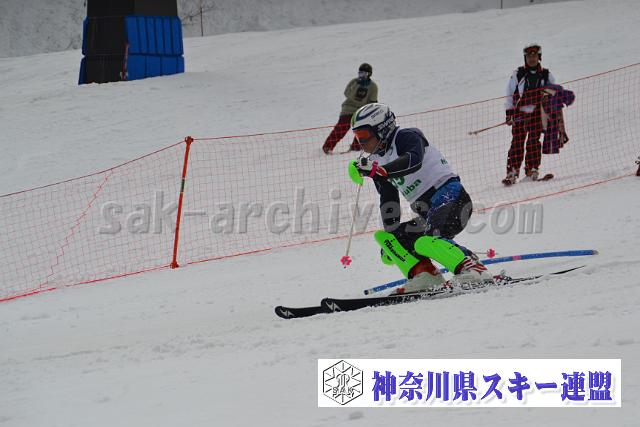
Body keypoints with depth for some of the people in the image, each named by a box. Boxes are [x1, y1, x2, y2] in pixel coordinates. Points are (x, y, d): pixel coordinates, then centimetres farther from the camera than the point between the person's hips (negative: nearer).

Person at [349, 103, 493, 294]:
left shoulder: (407, 136, -6)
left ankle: (473, 268, -31)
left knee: (426, 241, -32)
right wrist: (390, 231, 20)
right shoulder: (378, 160, 18)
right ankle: (425, 276, -10)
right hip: (428, 215, 10)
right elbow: (388, 201, 23)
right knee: (383, 237, 5)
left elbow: (413, 161, -29)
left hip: (450, 196, -10)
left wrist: (377, 170, -39)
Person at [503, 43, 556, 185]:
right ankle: (513, 171, -6)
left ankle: (532, 169, 7)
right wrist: (509, 113, 2)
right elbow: (510, 94, 7)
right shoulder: (518, 74, 4)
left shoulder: (546, 75, 7)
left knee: (533, 141, -4)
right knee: (517, 142, -6)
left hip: (537, 113, 1)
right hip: (520, 113, -1)